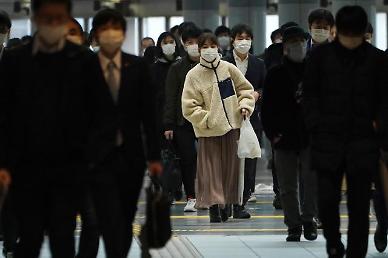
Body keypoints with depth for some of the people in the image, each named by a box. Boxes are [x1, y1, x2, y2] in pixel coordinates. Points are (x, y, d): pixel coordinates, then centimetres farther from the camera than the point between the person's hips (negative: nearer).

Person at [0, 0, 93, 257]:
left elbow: (93, 113, 1)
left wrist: (90, 159, -4)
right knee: (30, 237, 2)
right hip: (27, 167, 1)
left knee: (63, 237, -1)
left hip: (67, 167, -1)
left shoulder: (82, 61, -1)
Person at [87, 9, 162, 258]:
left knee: (126, 221, 11)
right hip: (100, 156, -3)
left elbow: (148, 113, 4)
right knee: (111, 223, -12)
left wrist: (154, 155, 1)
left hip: (131, 156, 3)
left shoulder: (138, 66, 3)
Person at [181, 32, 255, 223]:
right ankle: (214, 206, -1)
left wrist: (244, 105, -5)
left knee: (230, 167, 9)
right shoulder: (193, 75, -5)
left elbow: (245, 89, 13)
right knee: (211, 169, -4)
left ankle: (225, 204, 20)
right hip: (208, 130, -3)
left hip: (231, 126, 3)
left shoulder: (229, 69, 3)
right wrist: (207, 119, -14)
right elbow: (189, 107, -7)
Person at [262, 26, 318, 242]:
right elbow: (268, 108, 4)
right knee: (288, 187, 4)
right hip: (285, 138, 1)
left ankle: (308, 218, 9)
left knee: (312, 181, -8)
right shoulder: (276, 75, 5)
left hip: (311, 137, -1)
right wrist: (272, 133, -5)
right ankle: (294, 225, 13)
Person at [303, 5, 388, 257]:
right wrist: (316, 127, -4)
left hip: (363, 143, 0)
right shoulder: (322, 55, 1)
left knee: (359, 205, 2)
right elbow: (310, 94, 5)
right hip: (328, 141, 0)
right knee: (327, 199, -4)